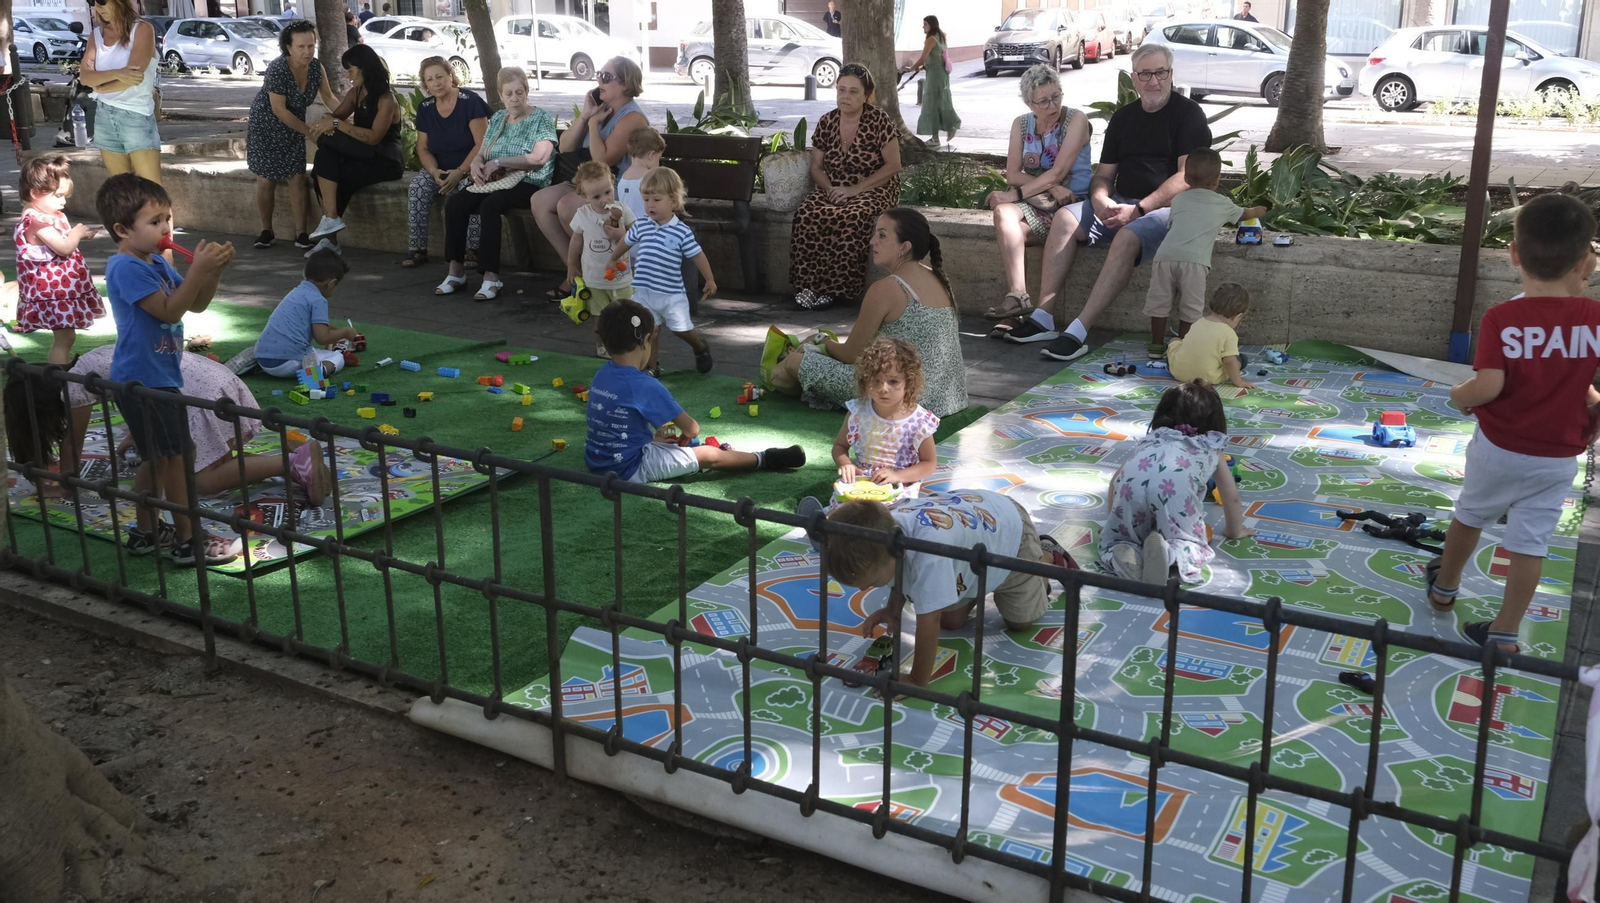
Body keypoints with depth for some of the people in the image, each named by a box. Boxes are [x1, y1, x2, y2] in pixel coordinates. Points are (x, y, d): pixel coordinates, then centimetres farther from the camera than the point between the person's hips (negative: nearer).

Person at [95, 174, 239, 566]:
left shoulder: (156, 262, 10)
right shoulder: (126, 268, -19)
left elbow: (196, 305, 11)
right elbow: (169, 310, -26)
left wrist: (214, 271, -6)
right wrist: (199, 269, -28)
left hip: (157, 376, 10)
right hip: (143, 381, -10)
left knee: (157, 459, 17)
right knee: (174, 459, -3)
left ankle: (145, 533, 29)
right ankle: (189, 542, 5)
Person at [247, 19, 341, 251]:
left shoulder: (316, 66, -11)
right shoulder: (277, 69, -28)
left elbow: (328, 97, 1)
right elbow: (279, 110, -25)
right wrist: (309, 131, -24)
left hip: (293, 125, 4)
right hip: (266, 125, -4)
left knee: (297, 178, -4)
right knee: (266, 179, 1)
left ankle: (302, 233, 0)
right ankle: (266, 231, 16)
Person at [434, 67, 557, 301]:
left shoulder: (541, 119, -1)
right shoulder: (497, 119, 18)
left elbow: (539, 157, -15)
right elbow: (480, 154, 17)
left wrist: (497, 162, -14)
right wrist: (476, 164, -10)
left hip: (527, 183, -6)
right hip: (494, 181, 6)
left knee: (489, 205, -34)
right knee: (454, 203, -19)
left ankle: (491, 277, -35)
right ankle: (456, 270, -16)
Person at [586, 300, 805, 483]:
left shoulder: (602, 374, 1)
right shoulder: (645, 386, -23)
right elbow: (692, 428, -14)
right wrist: (684, 437, 8)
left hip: (597, 461, 8)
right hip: (629, 468, -8)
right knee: (711, 456, 1)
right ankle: (765, 460, 16)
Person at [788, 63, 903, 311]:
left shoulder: (879, 121, -6)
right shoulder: (826, 122, 7)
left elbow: (893, 166, -9)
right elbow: (816, 166, 12)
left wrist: (854, 189, -17)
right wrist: (830, 189, -10)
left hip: (872, 190, -4)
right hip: (833, 189, 4)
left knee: (848, 219, -37)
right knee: (807, 214, -29)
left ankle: (836, 289, -27)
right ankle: (808, 285, -27)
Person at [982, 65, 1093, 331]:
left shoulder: (1076, 120, -5)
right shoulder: (1021, 124, 10)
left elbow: (1058, 172, -14)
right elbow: (1012, 174, 1)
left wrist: (1017, 194, -18)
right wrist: (1050, 187, -15)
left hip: (1073, 203, -4)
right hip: (1037, 207, 4)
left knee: (1064, 220, -39)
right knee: (1004, 212, -27)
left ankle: (1043, 312, -45)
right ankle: (1018, 295, -41)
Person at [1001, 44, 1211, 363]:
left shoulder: (1188, 114, -3)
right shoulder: (1123, 117, 16)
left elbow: (1188, 176, -13)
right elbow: (1104, 173, 16)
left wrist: (1139, 210, -20)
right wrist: (1100, 200, -9)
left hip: (1168, 207, -6)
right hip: (1121, 205, 6)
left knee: (1127, 237, -36)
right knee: (1066, 218, -17)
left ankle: (1078, 332, -40)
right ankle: (1044, 316, -23)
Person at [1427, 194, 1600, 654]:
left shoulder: (1501, 319, -19)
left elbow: (1487, 386, -26)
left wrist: (1459, 395, -5)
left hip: (1498, 448, -1)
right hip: (1558, 457, 1)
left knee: (1470, 515, 23)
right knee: (1531, 542, 10)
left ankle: (1444, 586, 45)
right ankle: (1505, 632, 16)